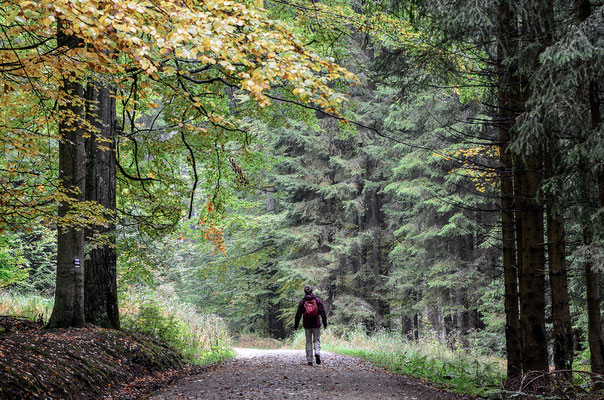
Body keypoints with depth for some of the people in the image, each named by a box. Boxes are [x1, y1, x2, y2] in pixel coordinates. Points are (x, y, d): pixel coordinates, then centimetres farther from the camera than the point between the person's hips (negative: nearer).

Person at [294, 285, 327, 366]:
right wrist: (325, 322, 4)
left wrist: (296, 324, 8)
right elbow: (322, 312, -2)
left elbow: (298, 314, 1)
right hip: (316, 324, 0)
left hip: (307, 325, 1)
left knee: (308, 342, 8)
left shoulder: (302, 301, -1)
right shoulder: (317, 300, 0)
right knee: (316, 340, 7)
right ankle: (317, 353, -22)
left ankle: (309, 361, 4)